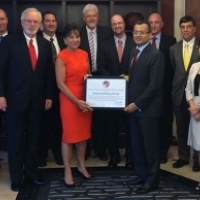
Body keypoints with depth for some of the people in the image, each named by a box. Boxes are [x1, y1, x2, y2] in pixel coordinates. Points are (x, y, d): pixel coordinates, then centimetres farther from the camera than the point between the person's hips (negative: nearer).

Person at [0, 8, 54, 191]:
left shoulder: (46, 45, 7)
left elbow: (49, 72, 9)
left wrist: (49, 96, 5)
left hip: (37, 99, 4)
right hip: (15, 98, -3)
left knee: (33, 138, 11)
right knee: (16, 139, 7)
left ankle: (31, 172, 25)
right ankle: (16, 176, 19)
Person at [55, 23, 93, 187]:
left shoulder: (84, 54, 8)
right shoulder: (61, 57, -11)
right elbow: (60, 84, -14)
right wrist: (77, 101, -18)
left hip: (86, 98, 6)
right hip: (69, 99, -6)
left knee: (83, 132, 14)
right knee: (69, 134, 2)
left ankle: (81, 166, 30)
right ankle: (67, 171, 14)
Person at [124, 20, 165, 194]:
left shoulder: (156, 55, -13)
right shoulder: (134, 52, 12)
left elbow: (155, 85, -18)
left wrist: (137, 104, -16)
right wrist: (131, 102, 2)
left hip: (148, 108, -7)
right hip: (133, 106, 7)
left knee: (151, 145, 5)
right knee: (137, 145, 12)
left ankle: (152, 180, 17)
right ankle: (142, 175, 26)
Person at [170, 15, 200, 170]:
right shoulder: (174, 48, 8)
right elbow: (172, 71, 12)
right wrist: (175, 86, 5)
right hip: (179, 93, 4)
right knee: (181, 128, 11)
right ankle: (183, 157, 25)